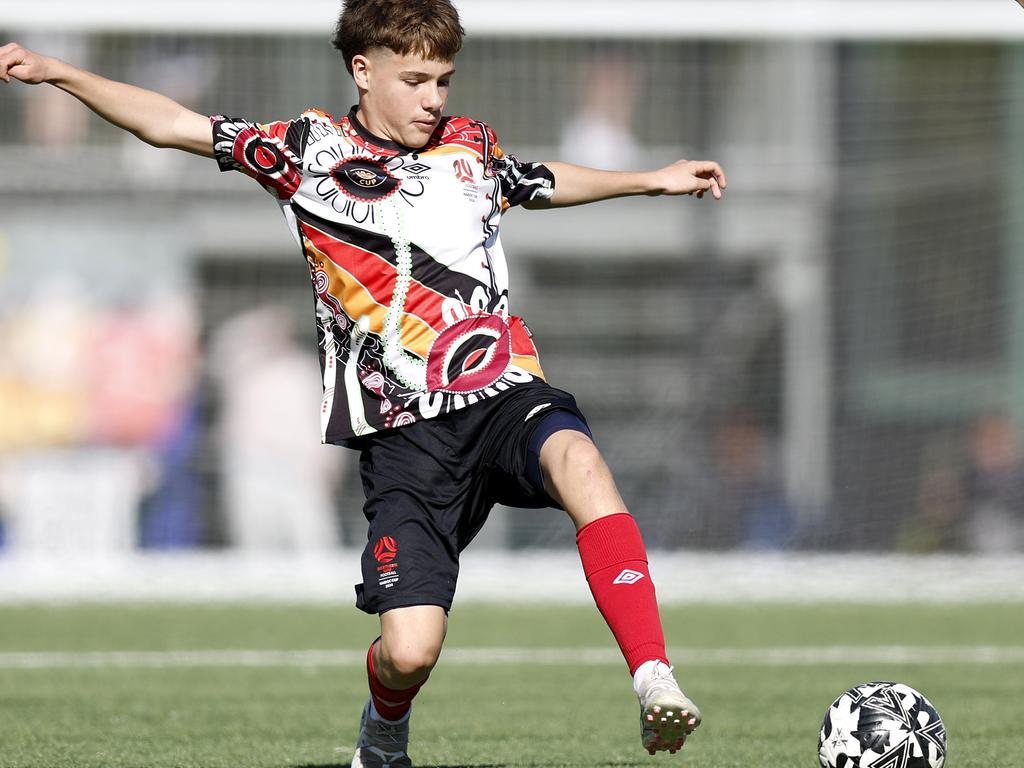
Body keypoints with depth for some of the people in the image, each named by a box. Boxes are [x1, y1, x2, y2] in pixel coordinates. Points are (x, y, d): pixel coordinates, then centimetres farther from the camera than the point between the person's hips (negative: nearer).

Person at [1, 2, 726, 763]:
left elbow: (543, 183, 39)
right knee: (409, 649, -12)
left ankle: (654, 680, -40)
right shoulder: (312, 149, 7)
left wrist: (653, 180, 43)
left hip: (503, 393, 2)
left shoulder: (472, 146, 16)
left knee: (578, 461, -36)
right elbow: (172, 125, 7)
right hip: (403, 433, -2)